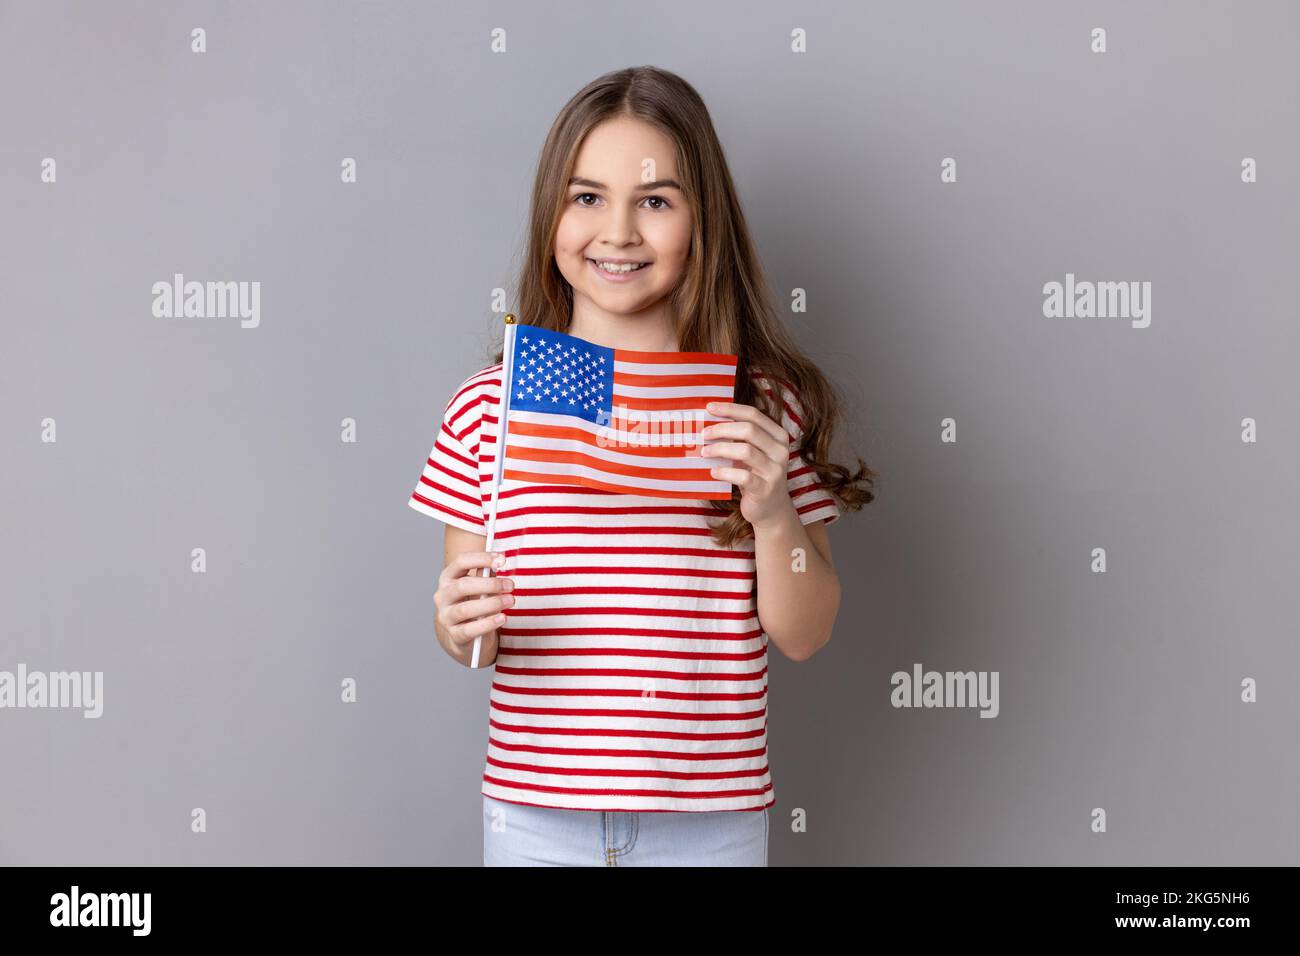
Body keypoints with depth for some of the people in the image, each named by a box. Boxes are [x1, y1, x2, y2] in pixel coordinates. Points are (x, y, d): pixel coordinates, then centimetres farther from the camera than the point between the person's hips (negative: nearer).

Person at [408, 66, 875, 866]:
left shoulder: (761, 404, -4)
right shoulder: (489, 404, -3)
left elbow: (803, 636, -1)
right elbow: (466, 634, 4)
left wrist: (776, 515, -17)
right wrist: (461, 625, -17)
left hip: (710, 820, 0)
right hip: (532, 810, 1)